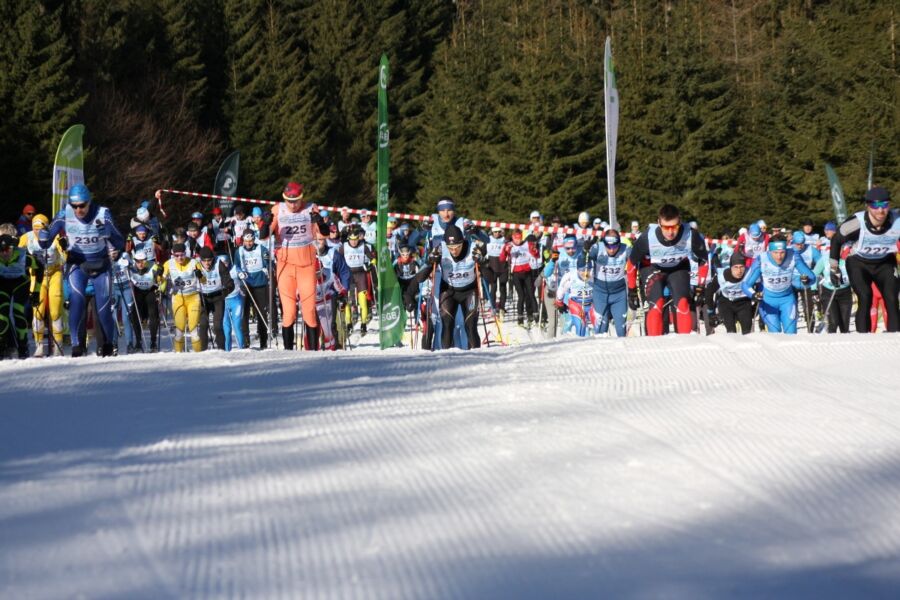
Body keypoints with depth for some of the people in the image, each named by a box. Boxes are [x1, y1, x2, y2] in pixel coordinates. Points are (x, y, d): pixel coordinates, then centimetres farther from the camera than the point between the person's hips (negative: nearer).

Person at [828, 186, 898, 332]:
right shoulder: (857, 223, -30)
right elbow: (836, 240, -10)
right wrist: (834, 268, -3)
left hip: (885, 264, 2)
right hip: (859, 263, -2)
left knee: (892, 301, -10)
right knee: (865, 298, -21)